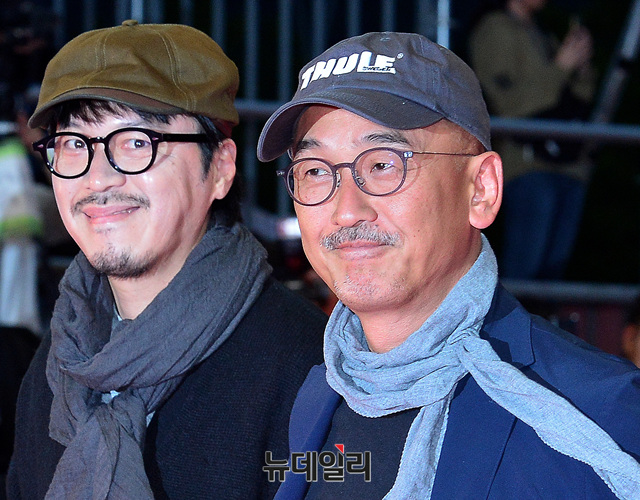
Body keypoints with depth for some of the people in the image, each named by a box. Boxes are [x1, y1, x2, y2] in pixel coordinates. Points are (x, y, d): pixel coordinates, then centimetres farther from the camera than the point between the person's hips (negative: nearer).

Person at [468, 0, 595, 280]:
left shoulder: (543, 37, 25)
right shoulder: (494, 29, 2)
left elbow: (583, 100, 21)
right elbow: (509, 100, -9)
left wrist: (581, 66, 3)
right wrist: (561, 67, -8)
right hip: (528, 165, -7)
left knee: (554, 267, 4)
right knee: (522, 267, -13)